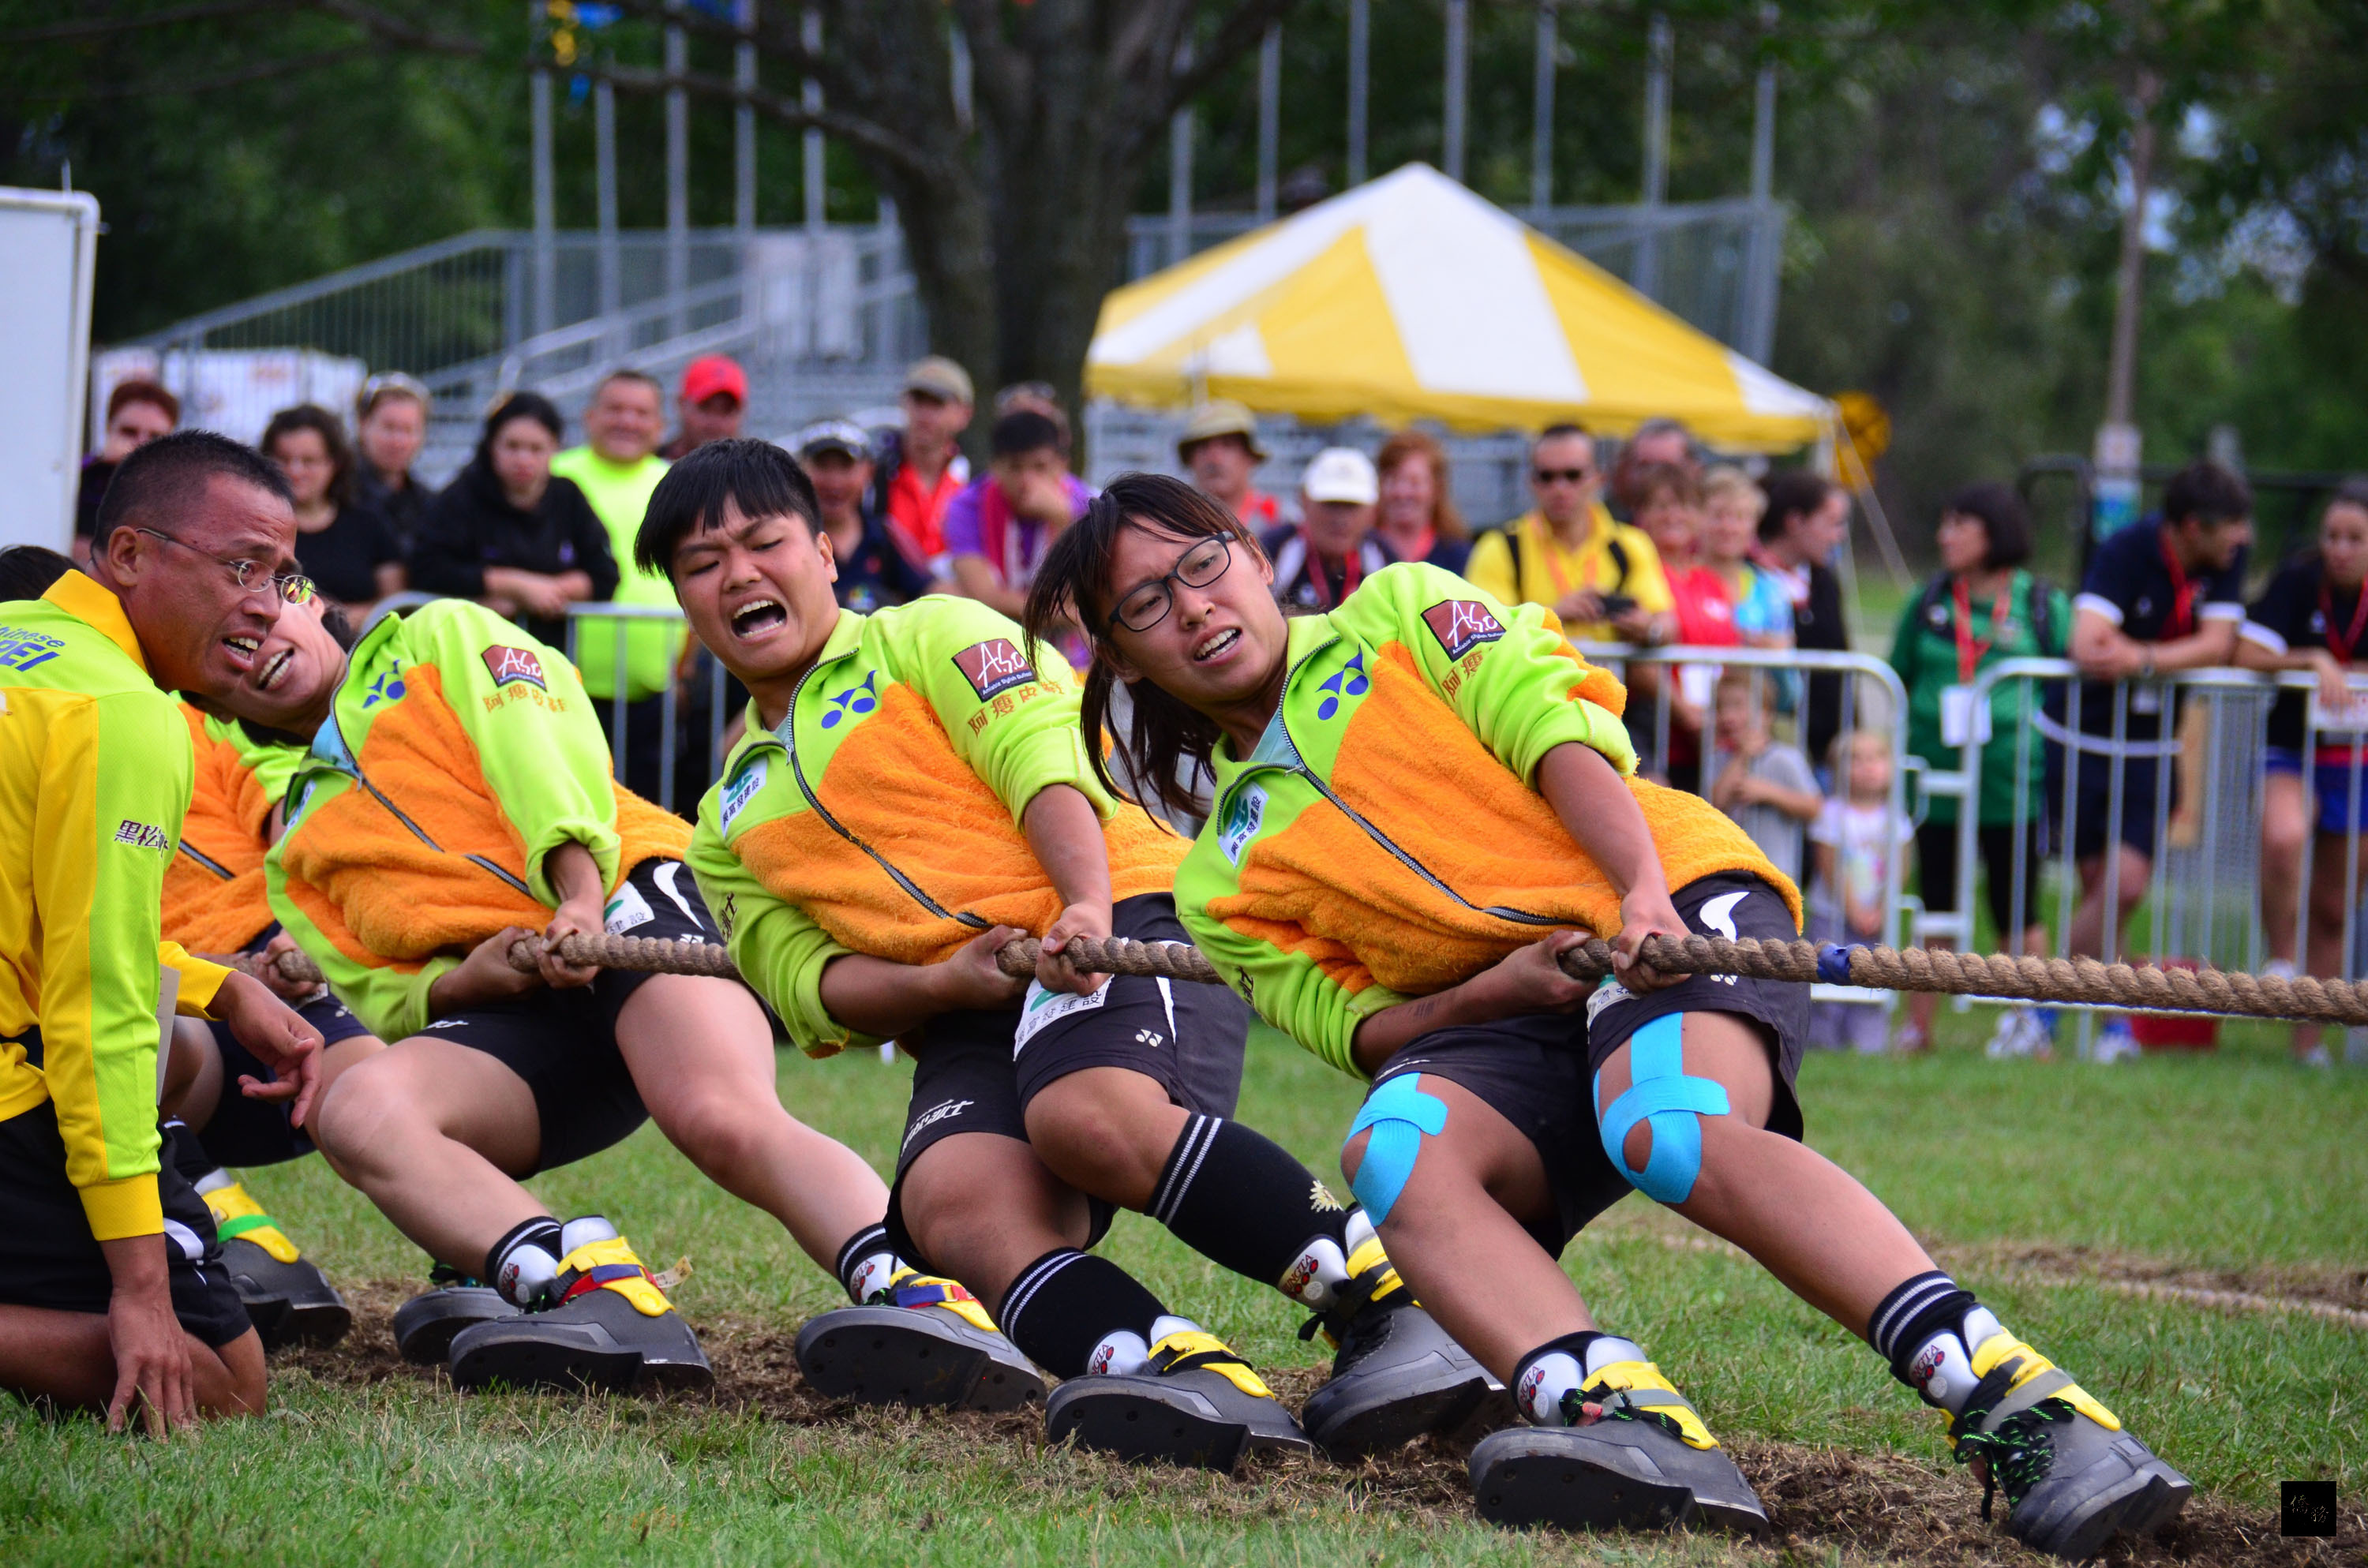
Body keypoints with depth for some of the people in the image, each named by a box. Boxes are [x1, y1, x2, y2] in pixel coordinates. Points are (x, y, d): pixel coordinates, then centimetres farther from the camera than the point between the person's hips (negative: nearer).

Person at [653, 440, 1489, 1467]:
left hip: (1122, 920, -4)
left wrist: (1084, 904, -23)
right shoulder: (729, 827, 28)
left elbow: (1043, 757, -2)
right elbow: (809, 987, 15)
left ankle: (1389, 1303, -37)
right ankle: (1202, 1381, -52)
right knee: (956, 1208, -31)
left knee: (1090, 1114, -38)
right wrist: (947, 981, -6)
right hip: (962, 1031, 4)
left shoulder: (931, 640, 15)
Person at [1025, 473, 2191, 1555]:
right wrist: (1494, 991, -11)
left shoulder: (1398, 614, 15)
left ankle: (2021, 1413, -45)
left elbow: (1557, 724, 1)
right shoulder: (1220, 887, 21)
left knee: (1675, 1128, -36)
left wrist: (1644, 891, -18)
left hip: (1676, 902, -3)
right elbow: (1361, 1030, 10)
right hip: (1496, 1017, 3)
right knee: (1395, 1146, -31)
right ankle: (1621, 1421, -53)